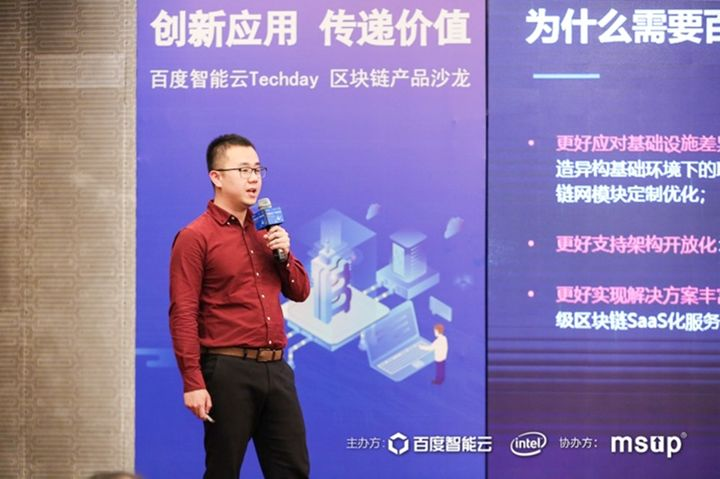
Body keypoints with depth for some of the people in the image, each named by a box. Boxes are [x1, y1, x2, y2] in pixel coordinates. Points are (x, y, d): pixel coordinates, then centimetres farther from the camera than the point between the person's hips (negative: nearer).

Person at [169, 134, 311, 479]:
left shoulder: (267, 232, 15)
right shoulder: (195, 237, -6)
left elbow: (300, 292, 19)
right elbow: (183, 314, -11)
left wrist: (284, 254, -1)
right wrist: (193, 382, -18)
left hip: (276, 369, 6)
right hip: (228, 370, -6)